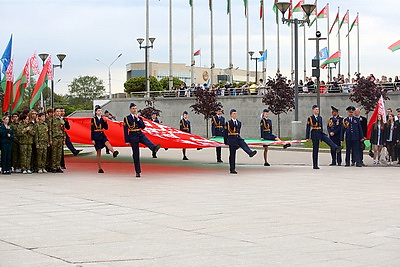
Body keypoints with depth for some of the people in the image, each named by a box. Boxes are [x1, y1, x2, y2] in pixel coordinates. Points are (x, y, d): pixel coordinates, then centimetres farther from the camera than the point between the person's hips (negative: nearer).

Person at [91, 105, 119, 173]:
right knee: (98, 152, -1)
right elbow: (92, 130, -5)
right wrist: (92, 139, -10)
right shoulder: (93, 119, -3)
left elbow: (106, 128, 11)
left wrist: (105, 122, -7)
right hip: (96, 136, -3)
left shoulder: (102, 118, 10)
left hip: (102, 135, 3)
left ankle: (114, 152, -59)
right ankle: (100, 168, 4)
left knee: (107, 143, -30)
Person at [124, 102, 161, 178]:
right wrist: (127, 141, -6)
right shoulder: (127, 118, 1)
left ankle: (154, 148, -64)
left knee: (148, 142, -32)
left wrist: (138, 119, -9)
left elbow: (143, 127, 0)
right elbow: (125, 130, -1)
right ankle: (138, 172, 7)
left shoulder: (139, 118, 12)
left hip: (140, 135, 3)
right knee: (136, 155, 1)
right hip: (133, 136, -3)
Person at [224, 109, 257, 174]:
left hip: (238, 138, 5)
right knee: (232, 155, -2)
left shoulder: (239, 123, 12)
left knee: (244, 145, -27)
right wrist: (226, 142, -2)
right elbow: (225, 133, -1)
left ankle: (250, 153, -53)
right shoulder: (228, 123, -4)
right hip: (232, 139, -5)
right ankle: (232, 169, 3)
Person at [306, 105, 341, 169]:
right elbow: (308, 128, -2)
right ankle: (315, 165, 3)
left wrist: (321, 137, 23)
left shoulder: (320, 118, 15)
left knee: (328, 140, -24)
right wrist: (307, 137, -7)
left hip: (320, 133, 5)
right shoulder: (310, 118, -2)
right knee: (315, 149, -2)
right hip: (314, 134, -5)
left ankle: (336, 148, -52)